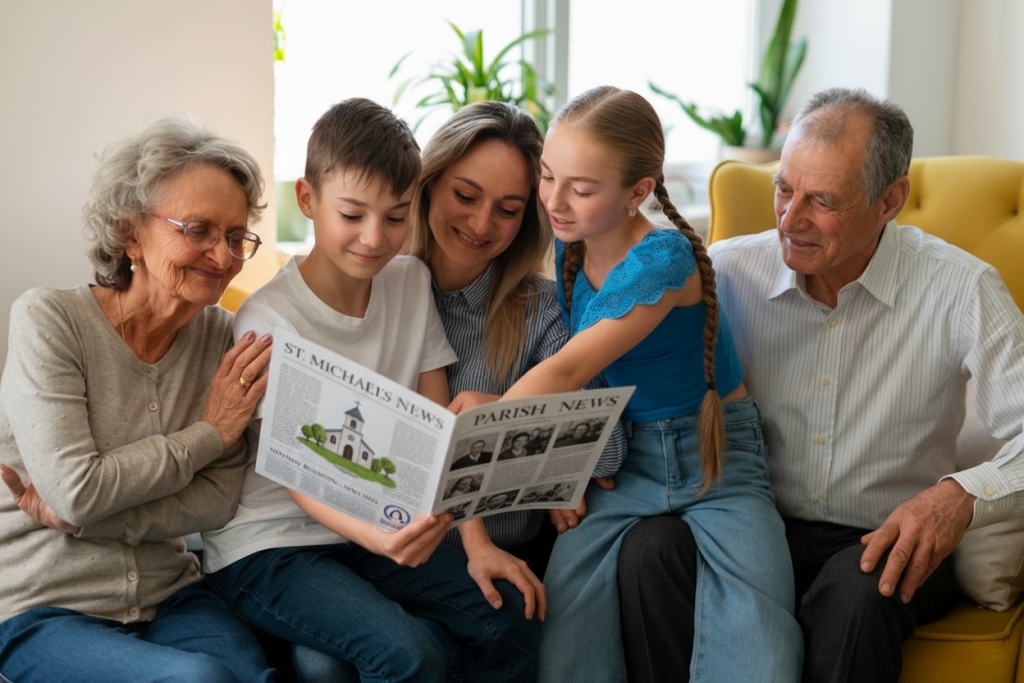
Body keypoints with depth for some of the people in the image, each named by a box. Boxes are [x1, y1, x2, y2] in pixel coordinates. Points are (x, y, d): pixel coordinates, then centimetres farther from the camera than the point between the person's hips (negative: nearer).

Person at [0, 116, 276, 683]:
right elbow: (76, 490, -19)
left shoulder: (221, 337, 2)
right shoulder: (48, 319, -11)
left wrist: (80, 515, -16)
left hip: (167, 594, 4)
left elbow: (216, 501, -5)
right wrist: (208, 434, -11)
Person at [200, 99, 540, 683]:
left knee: (509, 611, -16)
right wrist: (378, 538, -39)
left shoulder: (411, 283, 3)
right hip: (270, 548, -5)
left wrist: (477, 540, -11)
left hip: (385, 528, 6)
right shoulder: (268, 319, -15)